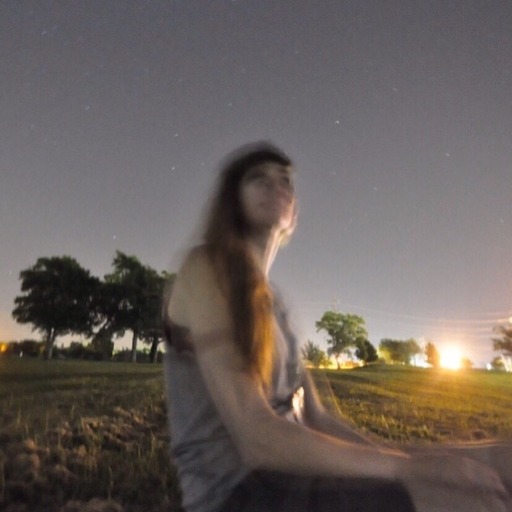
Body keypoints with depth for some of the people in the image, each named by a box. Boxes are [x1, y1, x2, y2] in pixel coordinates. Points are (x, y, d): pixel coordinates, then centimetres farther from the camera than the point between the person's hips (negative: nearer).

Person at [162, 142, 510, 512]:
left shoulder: (270, 300, 12)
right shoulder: (205, 268, -12)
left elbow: (315, 419, 8)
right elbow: (258, 437, -21)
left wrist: (411, 467, -4)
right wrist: (408, 470, -19)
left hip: (289, 478, 7)